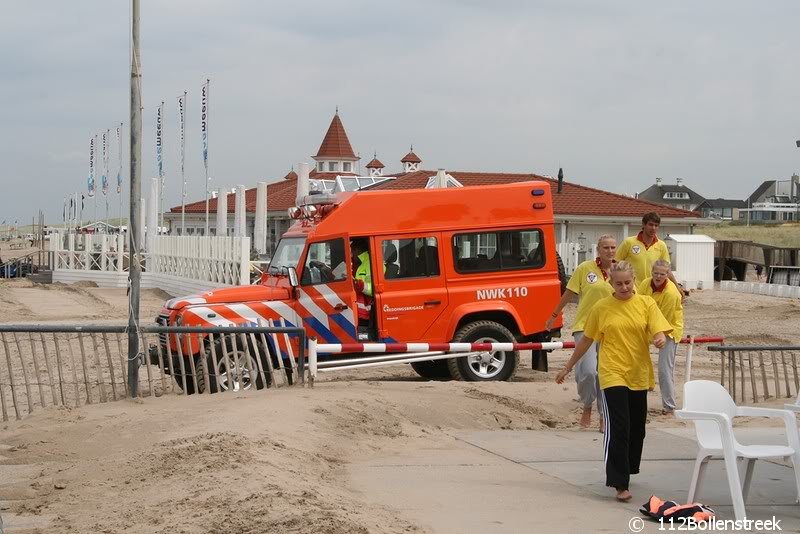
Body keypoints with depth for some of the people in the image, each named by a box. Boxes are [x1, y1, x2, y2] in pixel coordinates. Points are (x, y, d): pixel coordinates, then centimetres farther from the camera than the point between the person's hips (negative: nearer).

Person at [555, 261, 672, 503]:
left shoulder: (646, 304, 3)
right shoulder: (601, 308, 1)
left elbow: (659, 332, -5)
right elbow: (586, 340, 10)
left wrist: (660, 338, -30)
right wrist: (568, 367, 14)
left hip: (639, 374, 3)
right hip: (613, 374, -3)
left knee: (636, 429, 13)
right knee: (618, 428, -12)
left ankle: (625, 471, 35)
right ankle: (620, 484, -11)